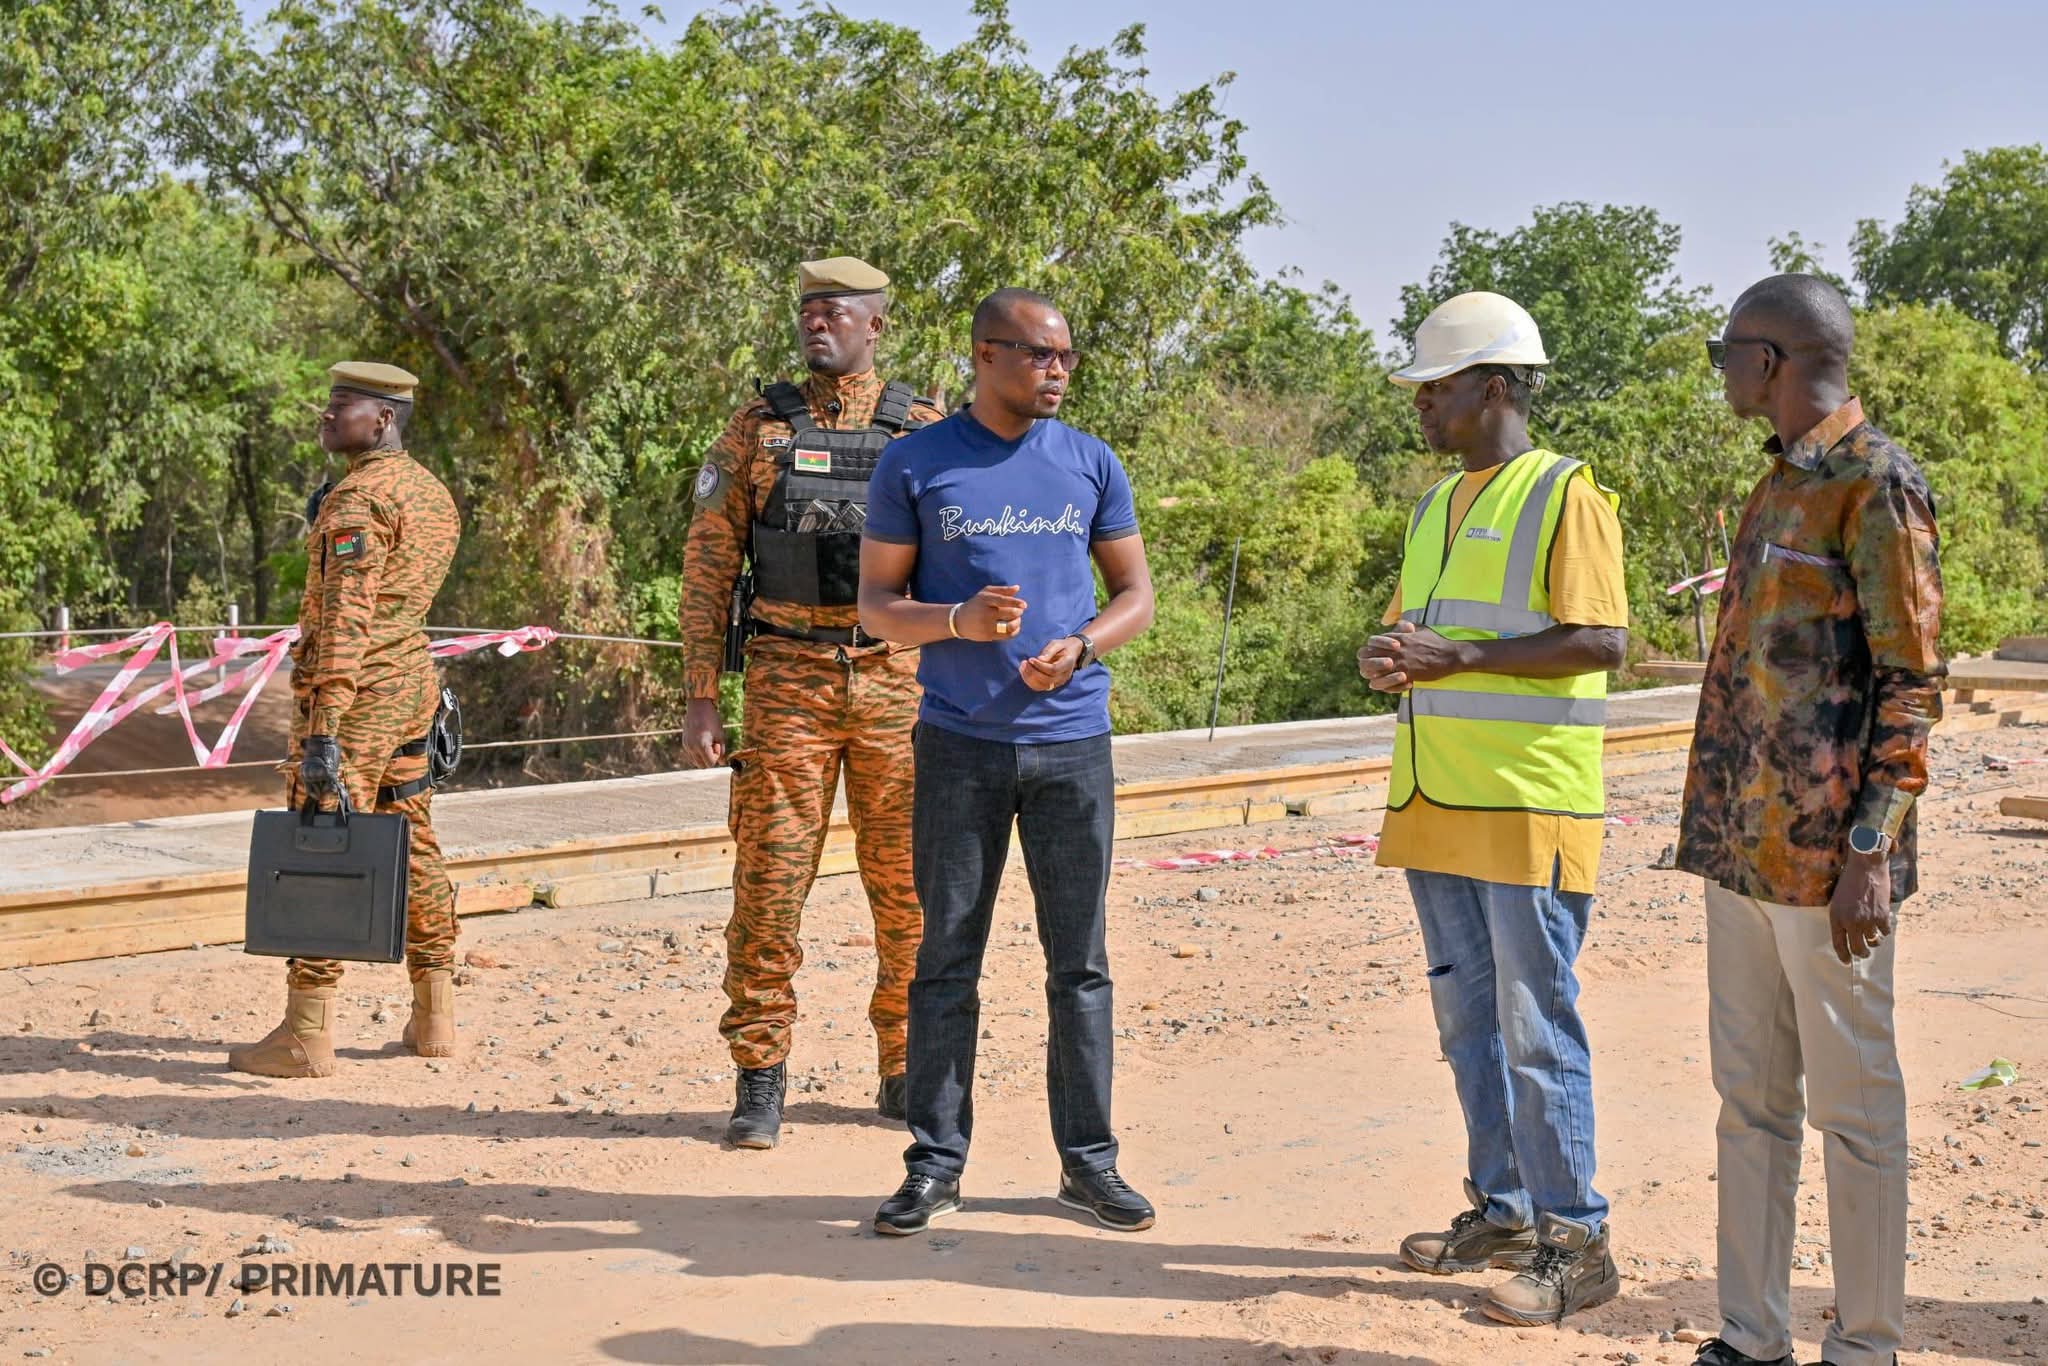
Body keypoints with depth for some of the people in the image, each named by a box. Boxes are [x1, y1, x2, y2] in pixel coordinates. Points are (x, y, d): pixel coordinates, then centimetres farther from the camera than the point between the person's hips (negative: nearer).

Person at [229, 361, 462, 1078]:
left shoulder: (358, 497, -15)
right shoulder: (431, 491, 13)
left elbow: (344, 621, -23)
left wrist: (323, 730, -26)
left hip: (353, 686, -9)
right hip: (412, 677, 9)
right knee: (412, 842, 13)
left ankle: (306, 1035, -4)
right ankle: (434, 1017, 19)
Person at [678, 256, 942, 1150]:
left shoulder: (925, 434, 6)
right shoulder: (756, 431, 6)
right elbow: (707, 568, 4)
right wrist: (700, 701, -3)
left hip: (898, 682, 1)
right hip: (788, 681, 0)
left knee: (907, 888, 4)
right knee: (770, 883, -3)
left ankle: (908, 1073, 19)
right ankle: (759, 1085, 6)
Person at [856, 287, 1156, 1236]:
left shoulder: (1091, 465, 7)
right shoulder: (915, 466, 1)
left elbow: (1135, 592, 11)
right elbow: (876, 602, 3)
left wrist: (1081, 645, -9)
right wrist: (958, 619, -16)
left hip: (1073, 741, 2)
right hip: (959, 743, -1)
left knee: (1080, 960, 5)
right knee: (947, 959, 4)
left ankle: (1087, 1159, 15)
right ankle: (936, 1162, 12)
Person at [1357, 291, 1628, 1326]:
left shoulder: (1564, 495, -8)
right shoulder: (1438, 505, 18)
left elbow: (1604, 639, -16)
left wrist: (1460, 655, -20)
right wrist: (1388, 659, 0)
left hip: (1529, 808, -8)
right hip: (1438, 805, 8)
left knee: (1536, 1028, -5)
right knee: (1469, 1023, 13)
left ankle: (1574, 1242, 2)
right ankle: (1503, 1213, 24)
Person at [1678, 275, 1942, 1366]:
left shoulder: (1876, 482, -10)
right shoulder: (1781, 480, 16)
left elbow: (1910, 684, -13)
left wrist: (1871, 853, -18)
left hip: (1823, 858, -9)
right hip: (1744, 851, 9)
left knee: (1850, 1103, 1)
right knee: (1750, 1099, 11)